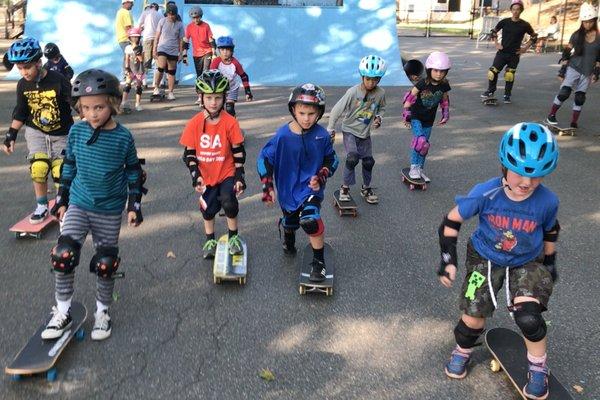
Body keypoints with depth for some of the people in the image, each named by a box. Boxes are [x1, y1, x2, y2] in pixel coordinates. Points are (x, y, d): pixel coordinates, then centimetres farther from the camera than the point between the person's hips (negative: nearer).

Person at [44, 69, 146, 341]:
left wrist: (134, 205, -2)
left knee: (105, 263, 6)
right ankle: (62, 312, 7)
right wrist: (62, 199, 11)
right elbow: (69, 166, 8)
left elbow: (133, 171, 0)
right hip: (78, 204, 2)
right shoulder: (76, 131, -4)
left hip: (109, 211, -1)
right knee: (63, 254, -11)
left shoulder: (123, 138, -11)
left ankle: (102, 312, 27)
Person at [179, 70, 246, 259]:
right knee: (208, 208, 10)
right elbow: (189, 153, -2)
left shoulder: (230, 123, -12)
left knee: (229, 202, -22)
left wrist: (240, 177, -9)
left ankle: (233, 237, 5)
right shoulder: (194, 123, -9)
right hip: (206, 176, 2)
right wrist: (195, 175, -11)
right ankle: (210, 240, 38)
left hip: (227, 174, -2)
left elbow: (238, 152, -6)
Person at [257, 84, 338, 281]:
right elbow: (264, 158, -8)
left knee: (310, 219, -26)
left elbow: (331, 159, 2)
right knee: (290, 221, 23)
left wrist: (321, 177, -14)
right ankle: (289, 243, 60)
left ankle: (319, 262, -7)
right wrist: (267, 187, -10)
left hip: (311, 187, -1)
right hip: (288, 189, 2)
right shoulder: (283, 135, -17)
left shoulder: (321, 135, -12)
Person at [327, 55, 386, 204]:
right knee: (352, 158, -21)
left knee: (369, 161, 6)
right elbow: (337, 109, -13)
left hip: (365, 133, 4)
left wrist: (378, 118, -9)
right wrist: (330, 129, -7)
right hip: (350, 130, -4)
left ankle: (366, 188, 29)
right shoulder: (353, 92, -20)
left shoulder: (380, 93, -10)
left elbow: (382, 108, 12)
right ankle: (345, 187, -2)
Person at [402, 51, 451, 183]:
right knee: (420, 140, -22)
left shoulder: (444, 85, -8)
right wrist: (406, 113, -10)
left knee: (425, 143, 12)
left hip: (429, 119, 5)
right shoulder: (423, 83, -21)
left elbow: (445, 100, 9)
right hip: (416, 117, -5)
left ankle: (420, 169, 26)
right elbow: (411, 97, -12)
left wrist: (446, 114, 11)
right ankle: (413, 167, -7)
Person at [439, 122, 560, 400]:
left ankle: (538, 369, 9)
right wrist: (448, 259, -15)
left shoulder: (547, 201, -21)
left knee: (528, 317, -21)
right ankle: (462, 352, 35)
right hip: (485, 259, 0)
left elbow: (550, 232, 2)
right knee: (473, 317, -1)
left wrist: (550, 264, 13)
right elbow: (452, 220, -13)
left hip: (527, 263, 0)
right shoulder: (486, 193, -26)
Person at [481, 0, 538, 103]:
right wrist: (496, 44, 4)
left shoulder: (524, 25, -3)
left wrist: (525, 47, 3)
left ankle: (507, 96, 17)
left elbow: (534, 36, 10)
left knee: (510, 76, 1)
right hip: (502, 52, 1)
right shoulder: (504, 22, -1)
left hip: (514, 55, -1)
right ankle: (490, 91, 12)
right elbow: (494, 32, 13)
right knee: (492, 72, -8)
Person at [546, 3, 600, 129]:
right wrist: (562, 70, -3)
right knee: (564, 93, -13)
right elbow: (566, 52, 1)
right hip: (573, 69, -2)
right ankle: (551, 116, -1)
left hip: (587, 73, 2)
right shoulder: (577, 35, -3)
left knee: (580, 98, 4)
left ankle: (574, 122, 11)